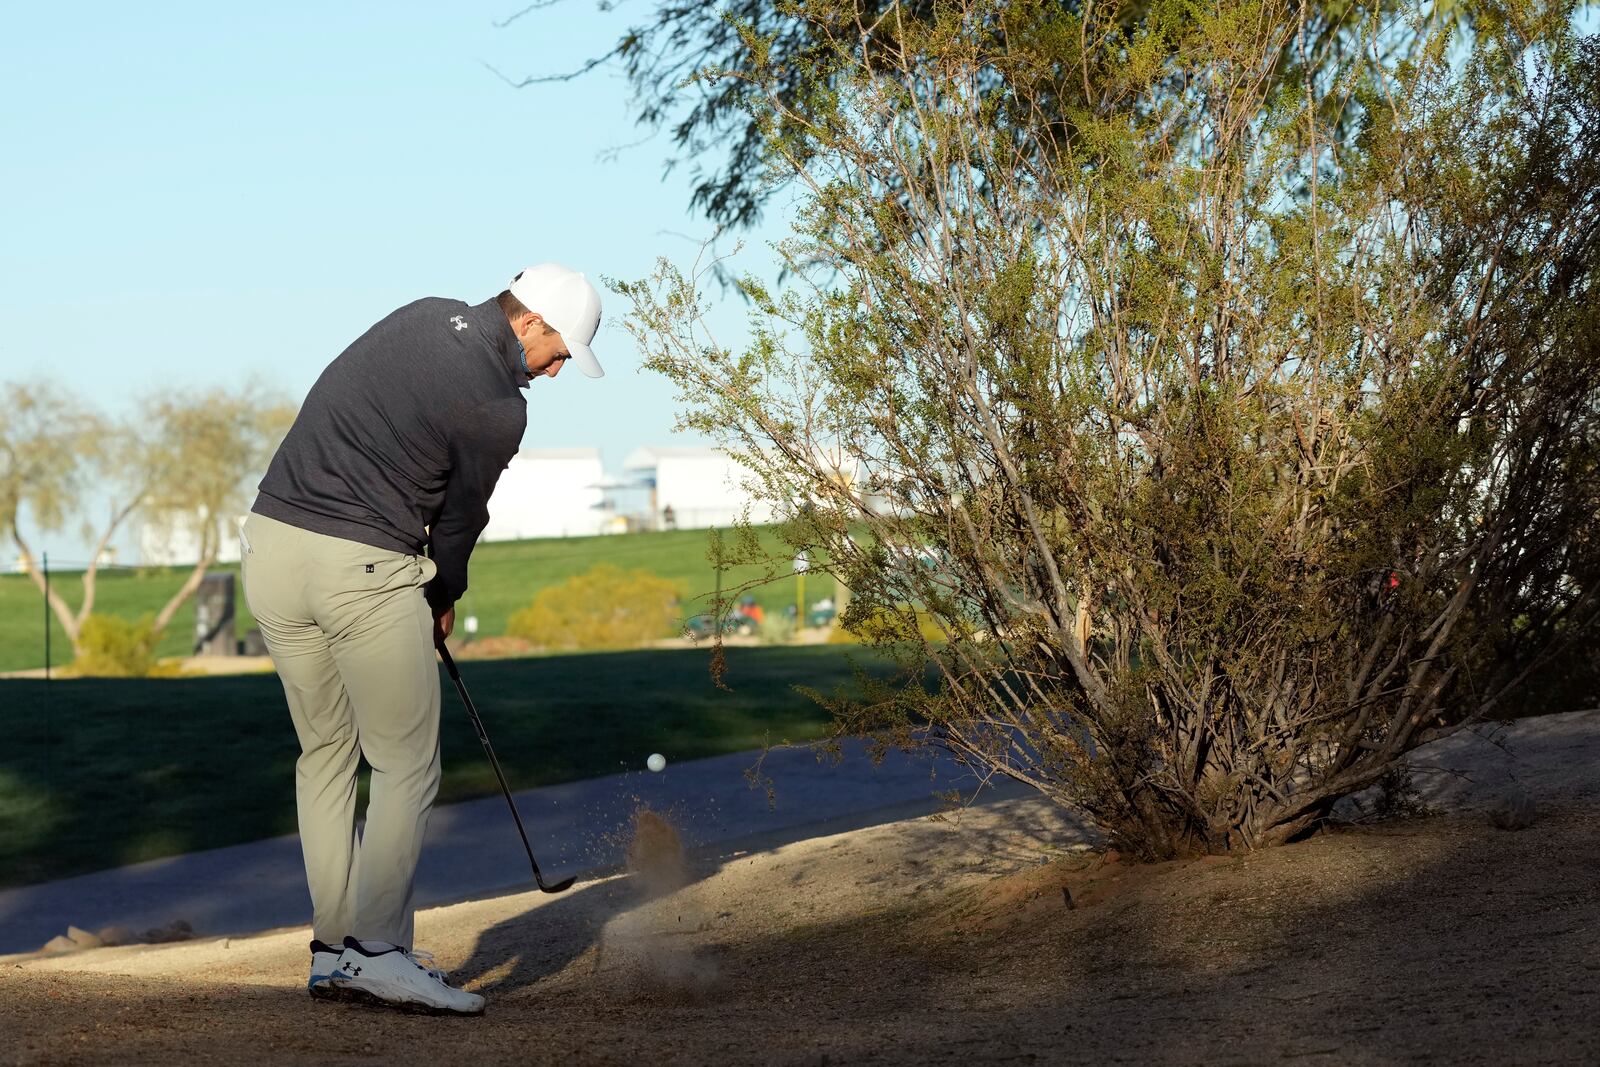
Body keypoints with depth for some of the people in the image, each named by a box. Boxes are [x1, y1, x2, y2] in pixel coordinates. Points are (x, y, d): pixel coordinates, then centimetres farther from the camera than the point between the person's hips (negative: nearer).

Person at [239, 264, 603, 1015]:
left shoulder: (418, 318, 12)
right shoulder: (498, 407, -9)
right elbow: (459, 518, 2)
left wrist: (425, 594, 18)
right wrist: (442, 601, 23)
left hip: (271, 542, 8)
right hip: (363, 569, -8)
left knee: (325, 754, 16)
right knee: (406, 768, 1)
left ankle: (333, 949, 17)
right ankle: (375, 950, -5)